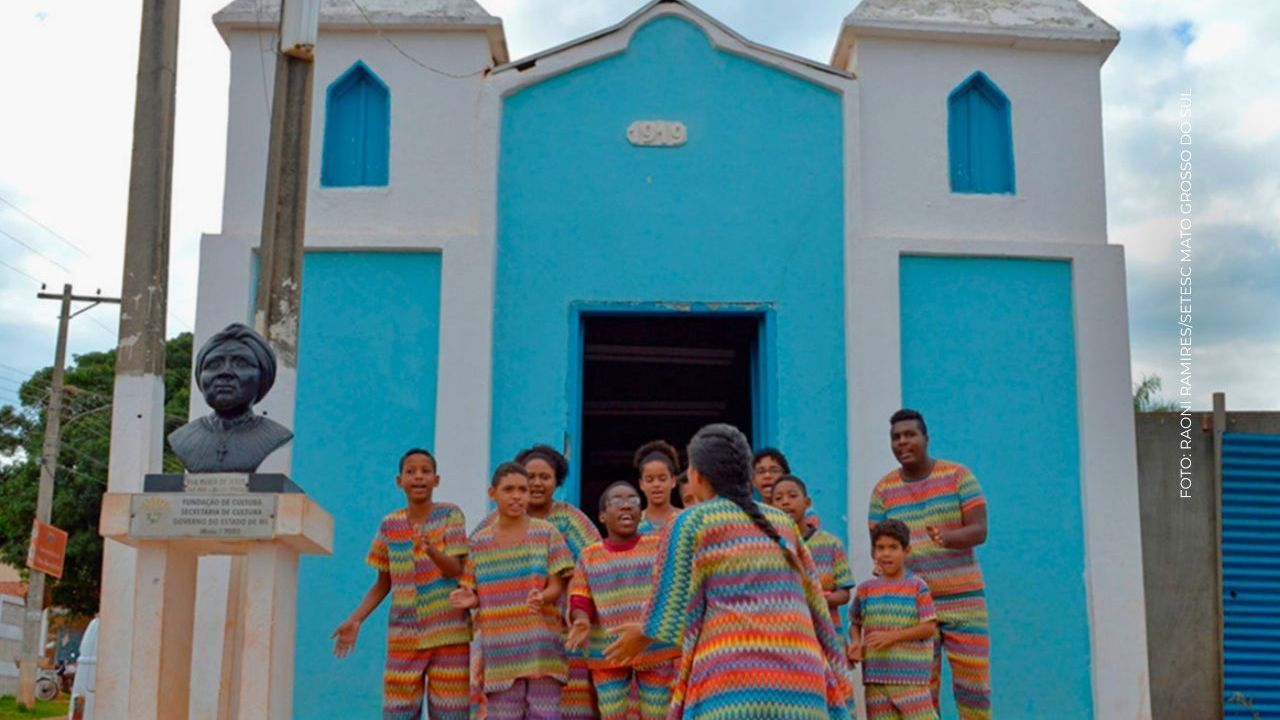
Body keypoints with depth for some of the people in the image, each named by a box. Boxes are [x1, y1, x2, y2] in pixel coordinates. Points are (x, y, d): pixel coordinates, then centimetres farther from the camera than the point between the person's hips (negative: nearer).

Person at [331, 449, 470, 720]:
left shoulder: (450, 515, -1)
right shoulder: (390, 524, 6)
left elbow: (455, 570, -11)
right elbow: (383, 584, 13)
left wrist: (431, 550, -32)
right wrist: (355, 620, 0)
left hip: (448, 633, -2)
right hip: (403, 637, 2)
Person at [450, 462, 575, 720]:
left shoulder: (547, 533, 3)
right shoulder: (479, 542, 8)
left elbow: (557, 586, -1)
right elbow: (477, 593, 11)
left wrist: (542, 597, -23)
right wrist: (470, 599, -12)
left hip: (541, 643, -1)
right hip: (500, 647, 1)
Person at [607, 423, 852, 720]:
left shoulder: (688, 524, 6)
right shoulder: (781, 523, 21)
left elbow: (669, 615, 3)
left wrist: (642, 636, 24)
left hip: (733, 687, -5)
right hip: (797, 689, 5)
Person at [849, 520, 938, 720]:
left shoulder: (917, 587, -2)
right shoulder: (865, 589, 8)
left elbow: (929, 627, -8)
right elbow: (855, 623, 17)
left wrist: (892, 636, -16)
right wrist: (855, 643, -4)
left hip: (910, 676, -3)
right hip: (876, 675, 3)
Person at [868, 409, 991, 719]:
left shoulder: (958, 476, 1)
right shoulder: (883, 490, 7)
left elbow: (979, 530, -7)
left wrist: (946, 539, -28)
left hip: (963, 600, -1)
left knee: (974, 686, -2)